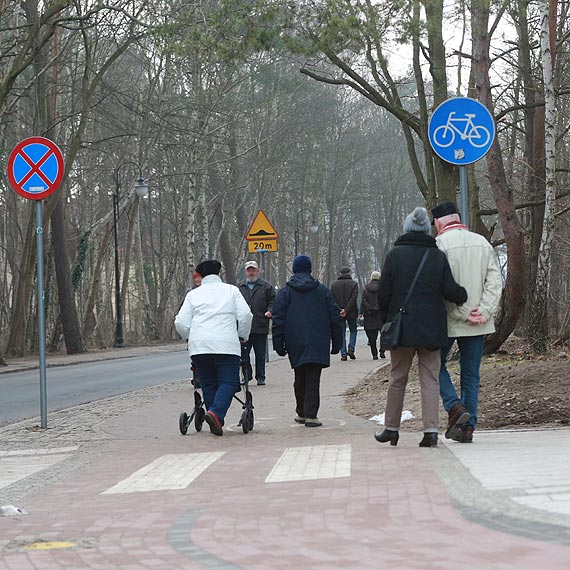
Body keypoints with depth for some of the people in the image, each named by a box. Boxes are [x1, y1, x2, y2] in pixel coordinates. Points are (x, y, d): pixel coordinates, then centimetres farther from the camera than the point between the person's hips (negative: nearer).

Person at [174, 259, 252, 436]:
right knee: (229, 382, -2)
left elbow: (181, 323, 8)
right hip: (226, 345, -2)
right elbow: (245, 315, 2)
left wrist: (191, 337, 26)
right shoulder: (231, 290, 12)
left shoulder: (193, 294, 15)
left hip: (198, 346, 2)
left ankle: (216, 423, 6)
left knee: (208, 384, 11)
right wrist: (242, 336, 18)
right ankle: (216, 412, -25)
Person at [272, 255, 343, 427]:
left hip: (295, 344, 1)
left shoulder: (284, 292, 5)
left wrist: (279, 345, 3)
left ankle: (302, 413, 23)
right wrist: (337, 342, 13)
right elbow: (335, 318, 8)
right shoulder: (323, 291, 7)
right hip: (318, 344, -1)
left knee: (300, 379, 15)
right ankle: (310, 415, -12)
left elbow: (278, 320, 1)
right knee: (313, 380, -4)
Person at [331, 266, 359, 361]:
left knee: (341, 333, 5)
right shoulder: (353, 284, -2)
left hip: (338, 313, 1)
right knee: (353, 330, 16)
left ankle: (343, 354, 0)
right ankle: (351, 349, -1)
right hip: (351, 312, -1)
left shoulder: (334, 285, 5)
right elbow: (353, 299, -12)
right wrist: (346, 310, -14)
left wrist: (338, 310, -2)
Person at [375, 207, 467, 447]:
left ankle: (391, 429, 18)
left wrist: (386, 321, 9)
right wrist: (465, 295, 15)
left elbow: (384, 294, -4)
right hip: (432, 328, 1)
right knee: (430, 378, 4)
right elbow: (450, 290, -6)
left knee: (398, 378, 11)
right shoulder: (438, 256, 1)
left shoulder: (395, 254, -3)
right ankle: (431, 429, -6)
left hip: (401, 327, -1)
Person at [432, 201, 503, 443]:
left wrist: (462, 314, -12)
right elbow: (496, 281, 0)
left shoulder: (438, 244, -9)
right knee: (471, 375, 10)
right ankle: (467, 427, 9)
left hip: (447, 322, -4)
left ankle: (455, 407, -6)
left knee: (436, 364, 13)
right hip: (478, 324, 4)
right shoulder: (482, 243, 7)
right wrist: (483, 312, -6)